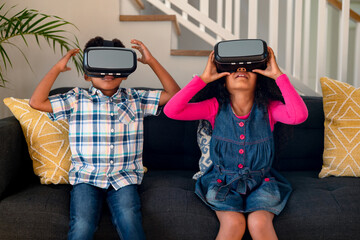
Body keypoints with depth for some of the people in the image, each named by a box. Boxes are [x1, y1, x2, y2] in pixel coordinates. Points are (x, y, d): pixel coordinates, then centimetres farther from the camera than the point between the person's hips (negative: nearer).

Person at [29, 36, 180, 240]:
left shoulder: (135, 99, 10)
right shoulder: (77, 99, 7)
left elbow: (174, 93, 4)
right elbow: (36, 102, -1)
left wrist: (152, 61, -1)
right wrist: (57, 68, -3)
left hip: (124, 177, 1)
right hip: (86, 177, 0)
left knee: (130, 222, -27)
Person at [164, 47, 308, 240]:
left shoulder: (269, 108, -5)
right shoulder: (215, 108, -5)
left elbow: (299, 115, -26)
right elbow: (171, 111, -16)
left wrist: (278, 75, -23)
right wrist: (203, 79, -19)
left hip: (261, 182, 1)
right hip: (223, 182, 0)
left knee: (259, 222, -27)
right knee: (233, 223, -27)